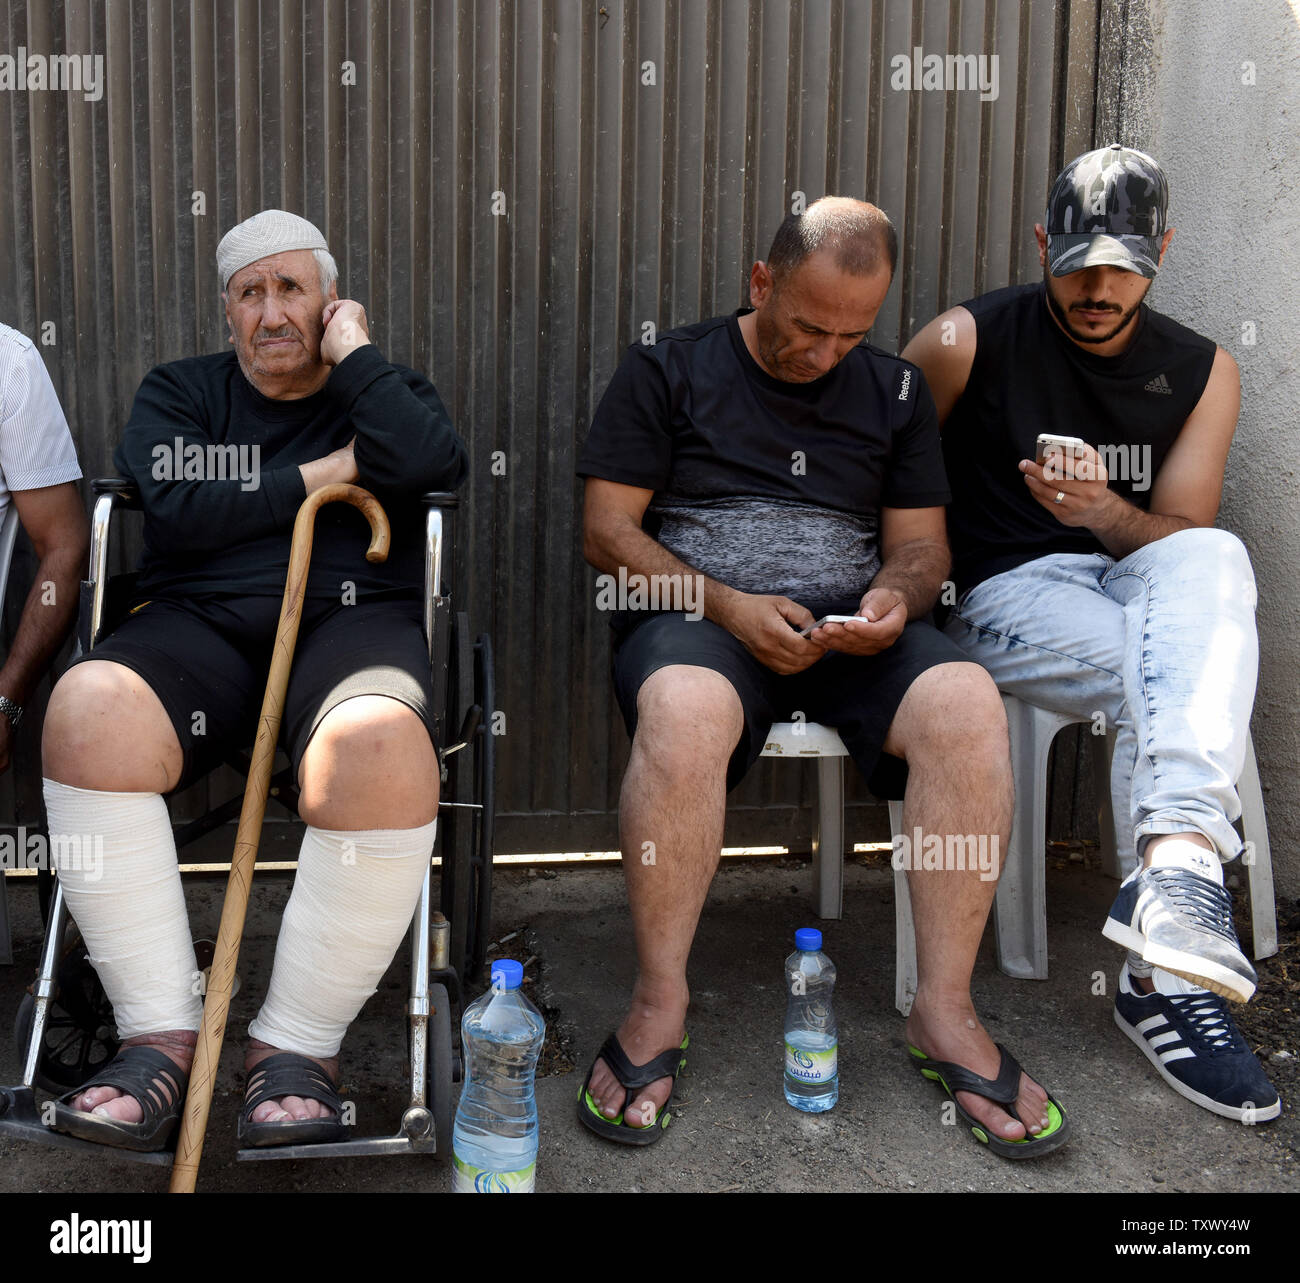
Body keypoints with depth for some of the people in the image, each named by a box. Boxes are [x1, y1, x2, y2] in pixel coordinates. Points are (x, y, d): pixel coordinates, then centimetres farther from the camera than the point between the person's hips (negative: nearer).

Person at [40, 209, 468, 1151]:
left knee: (383, 747, -38)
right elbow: (175, 514, 3)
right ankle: (162, 1036, -21)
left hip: (351, 617, -1)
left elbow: (434, 464, -4)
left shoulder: (385, 392, 21)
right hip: (201, 620, 2)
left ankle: (298, 1046, -21)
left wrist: (353, 354, 5)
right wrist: (314, 478, 4)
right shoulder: (179, 392, 23)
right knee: (88, 708, -33)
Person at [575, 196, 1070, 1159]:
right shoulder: (667, 371, 8)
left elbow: (921, 544, 18)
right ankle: (660, 1005, -21)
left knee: (968, 706, -29)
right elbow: (607, 532, 1)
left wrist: (896, 594, -8)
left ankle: (945, 1013, -18)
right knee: (683, 713, -39)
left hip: (854, 626, 3)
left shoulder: (895, 390, 18)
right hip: (695, 617, -2)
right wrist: (727, 607, -13)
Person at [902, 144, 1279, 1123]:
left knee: (1217, 560, -33)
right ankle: (1166, 973, -34)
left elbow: (1185, 538, 4)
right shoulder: (969, 342, 1)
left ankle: (1175, 864, -49)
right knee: (1181, 685, -32)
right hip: (1005, 598, -3)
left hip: (1141, 585, 3)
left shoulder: (1202, 373, 11)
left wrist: (1106, 511, -18)